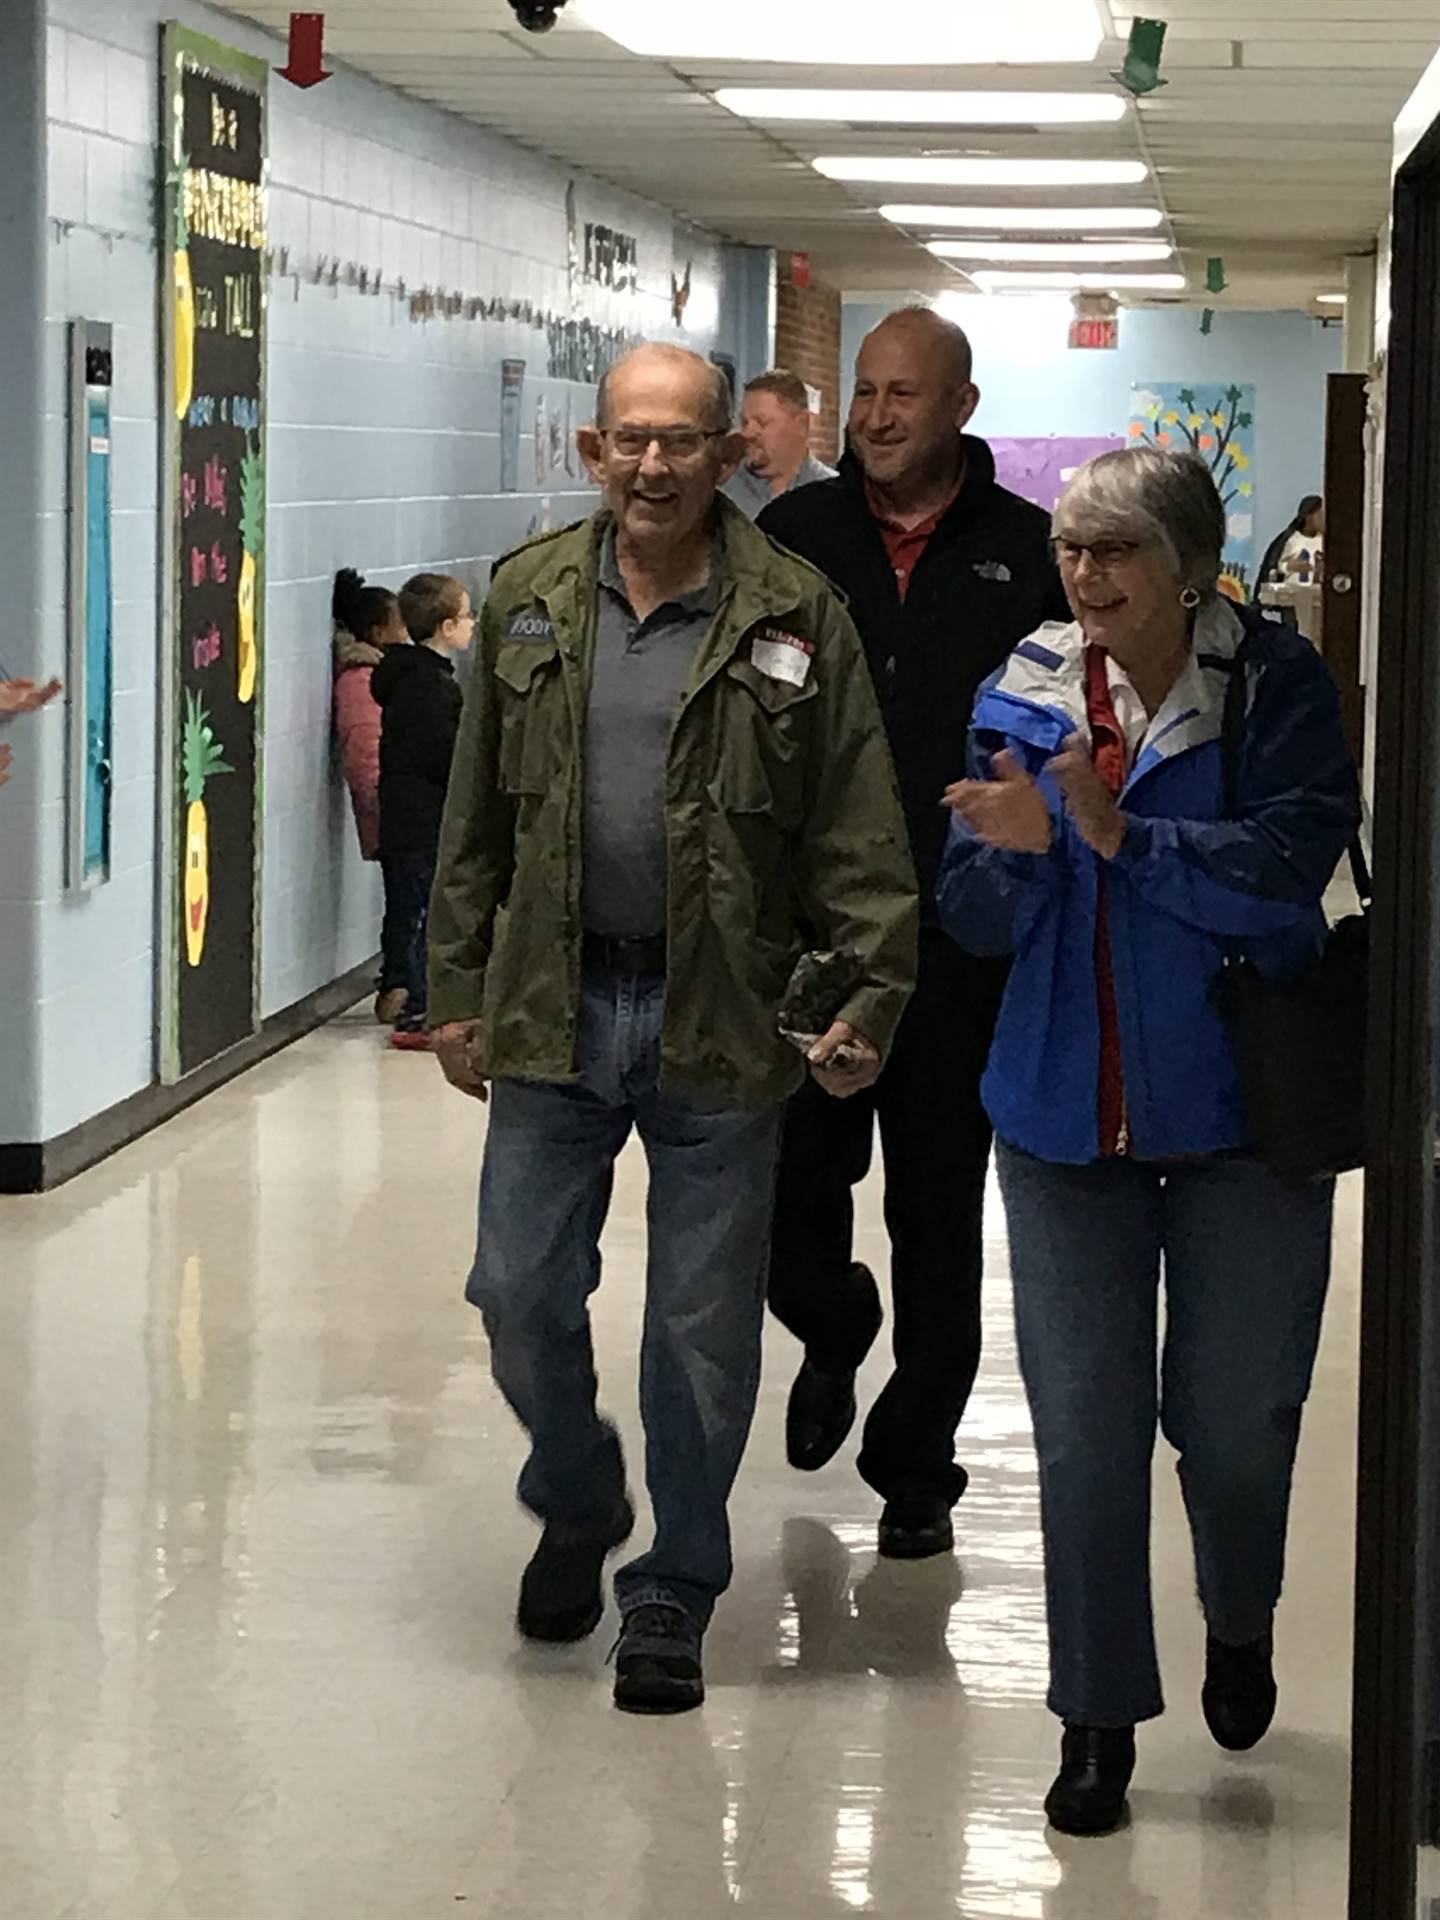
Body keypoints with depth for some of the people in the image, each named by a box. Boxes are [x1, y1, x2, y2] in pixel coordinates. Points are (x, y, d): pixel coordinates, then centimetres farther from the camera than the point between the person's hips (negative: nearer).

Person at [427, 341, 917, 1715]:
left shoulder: (797, 620, -4)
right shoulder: (527, 599, 5)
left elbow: (856, 834, -4)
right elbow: (475, 815, 10)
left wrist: (871, 993, -12)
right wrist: (458, 991, 9)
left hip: (722, 1022, -2)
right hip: (552, 1006, 2)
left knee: (702, 1329, 5)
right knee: (522, 1296, 6)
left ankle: (672, 1598, 21)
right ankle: (576, 1510, 35)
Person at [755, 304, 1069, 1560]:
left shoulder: (1032, 557, 2)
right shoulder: (795, 537, 6)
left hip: (959, 943, -1)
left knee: (937, 1208, 6)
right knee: (787, 1184, 3)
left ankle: (916, 1465, 19)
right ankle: (834, 1331, 37)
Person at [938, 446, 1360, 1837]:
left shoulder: (1277, 687, -8)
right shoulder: (1026, 699, 2)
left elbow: (1290, 864, -21)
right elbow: (975, 918, 0)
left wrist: (1120, 836, -27)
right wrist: (1022, 847, -21)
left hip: (1238, 1110, -2)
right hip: (1067, 1118, 2)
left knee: (1233, 1417, 8)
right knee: (1084, 1428, 3)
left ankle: (1239, 1619, 40)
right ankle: (1098, 1720, 17)